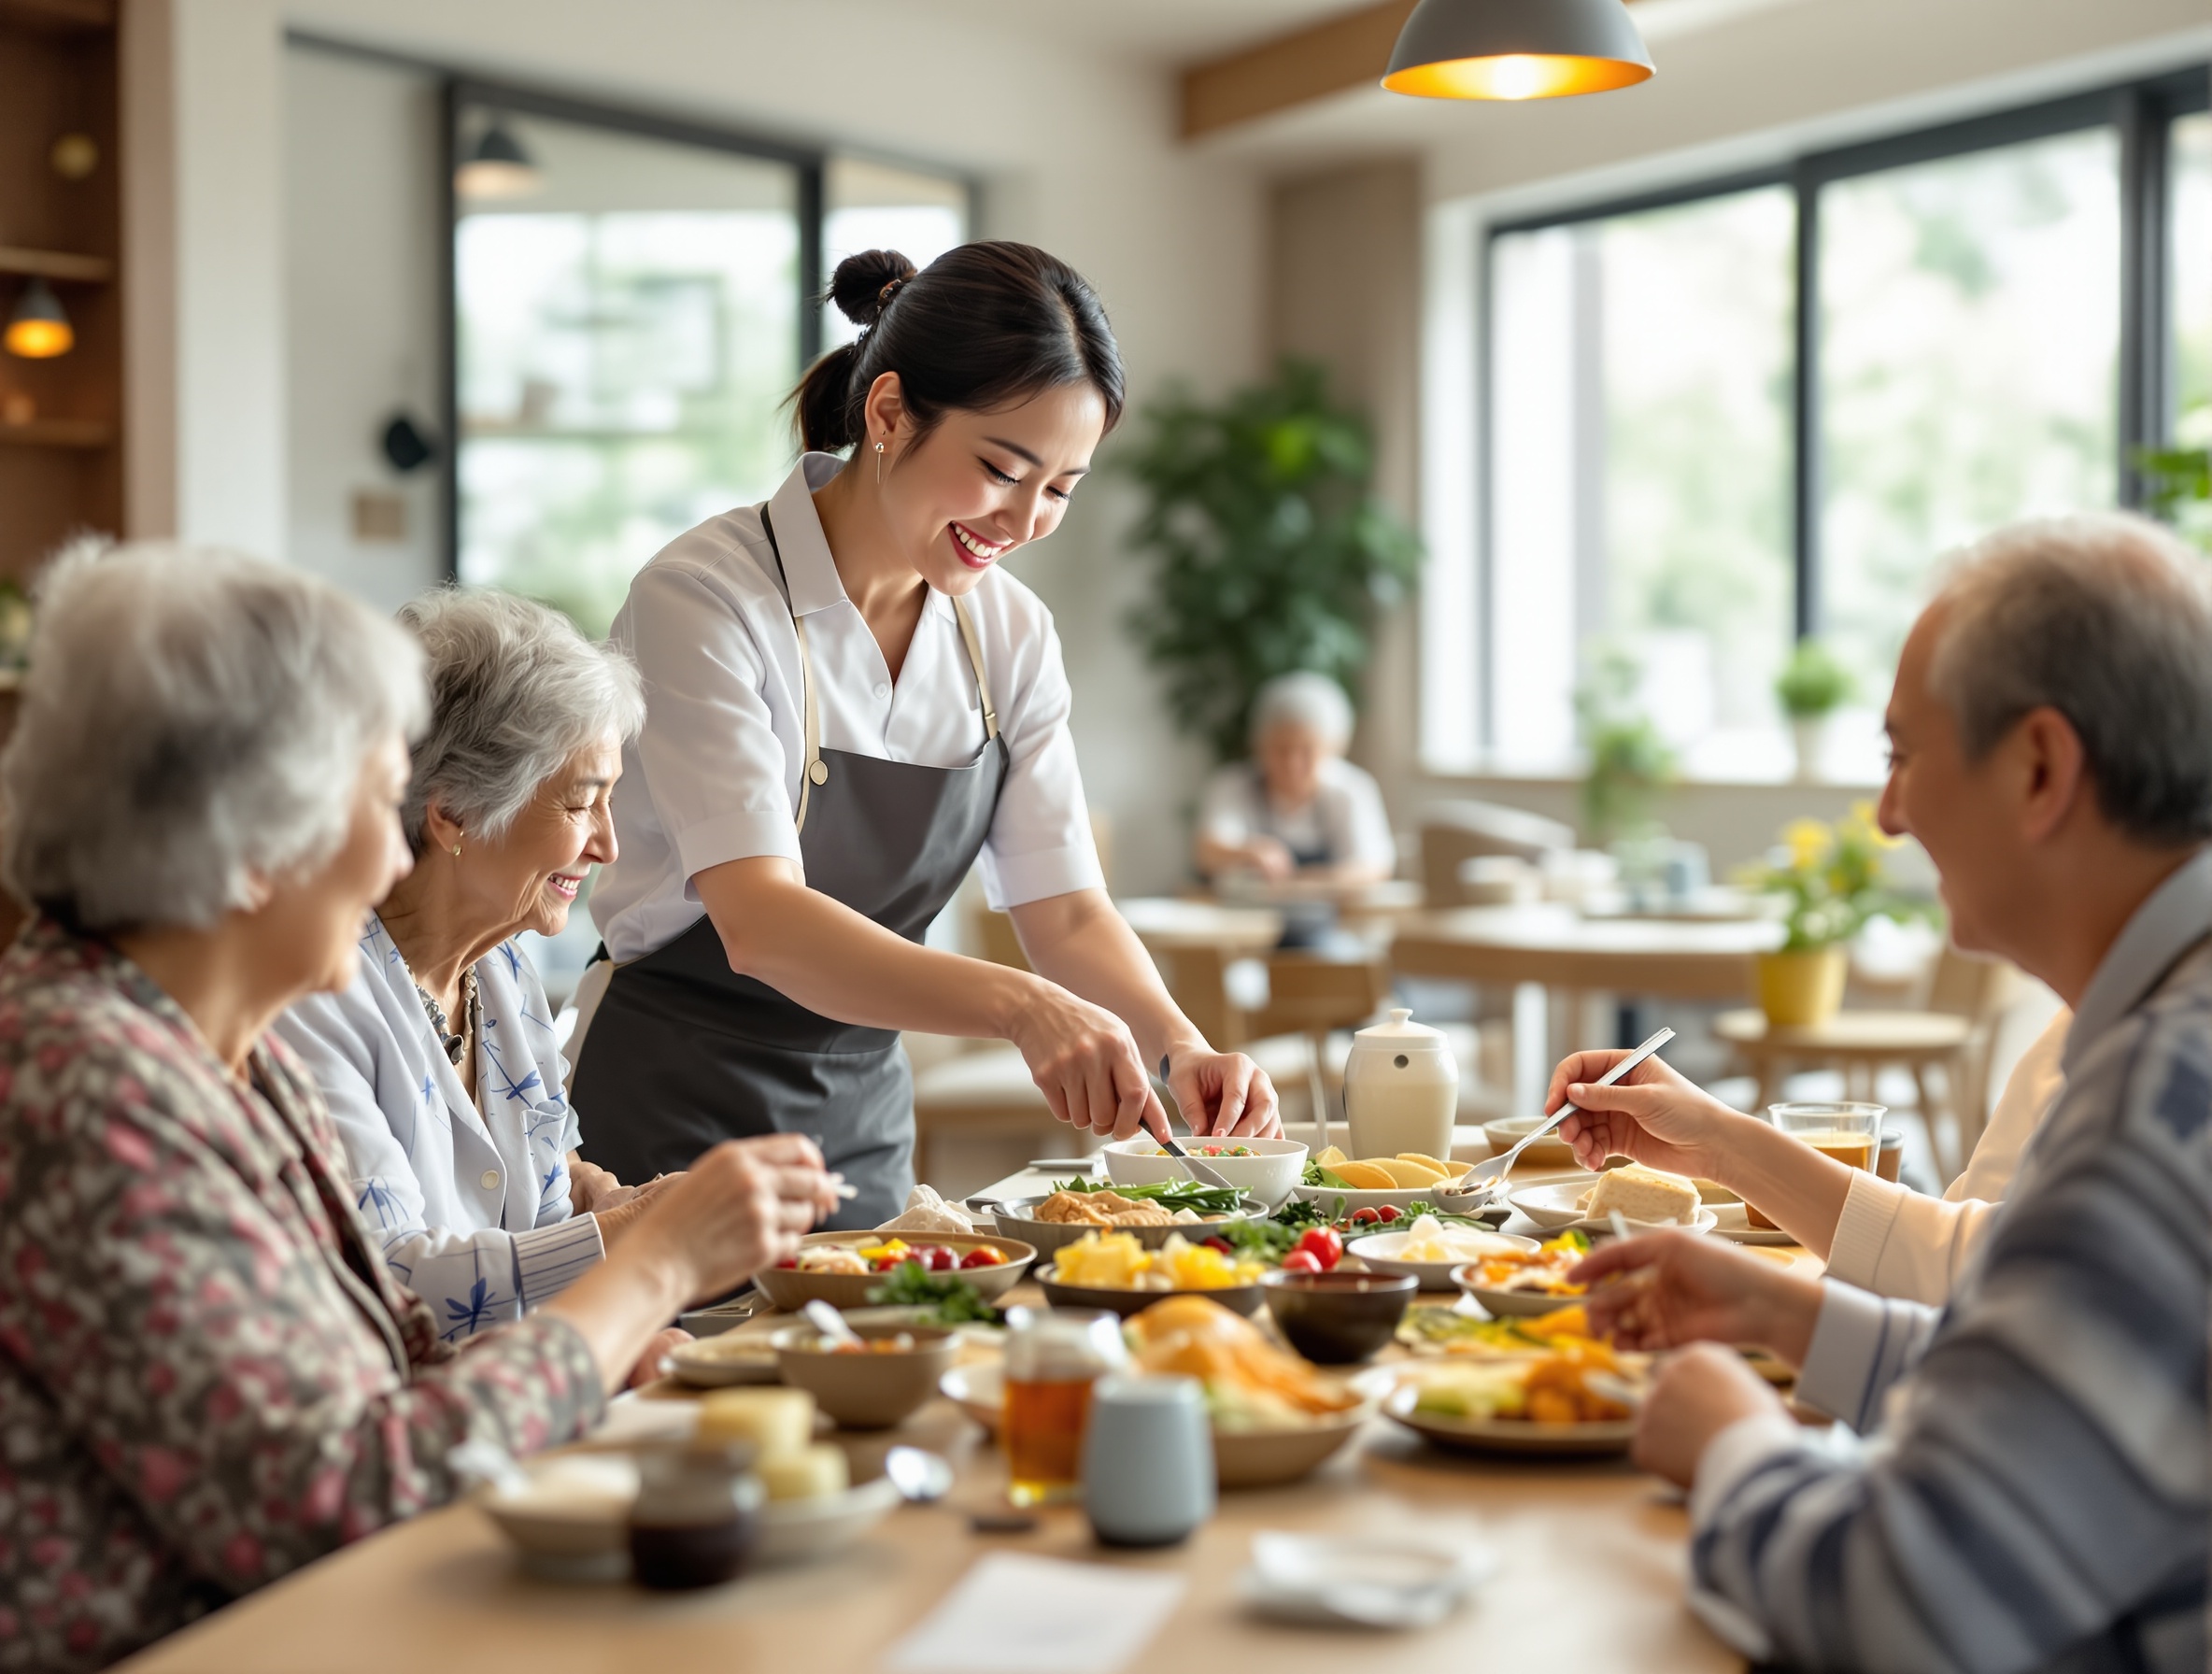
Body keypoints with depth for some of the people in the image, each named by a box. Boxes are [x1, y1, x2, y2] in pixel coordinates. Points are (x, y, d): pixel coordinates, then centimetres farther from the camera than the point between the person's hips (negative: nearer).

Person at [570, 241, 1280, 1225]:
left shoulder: (1010, 634, 1)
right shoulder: (701, 600, -19)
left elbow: (1065, 908, -1)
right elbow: (759, 922, -30)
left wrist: (1179, 1049, -21)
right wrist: (1023, 1006, -42)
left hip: (865, 1131, 6)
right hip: (665, 1137, -5)